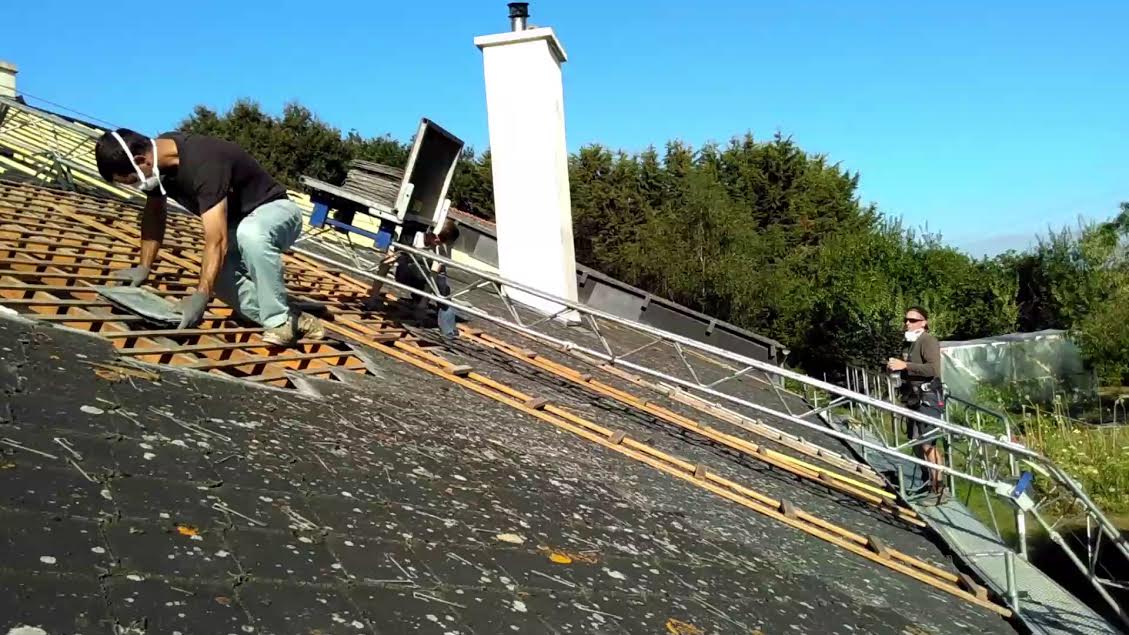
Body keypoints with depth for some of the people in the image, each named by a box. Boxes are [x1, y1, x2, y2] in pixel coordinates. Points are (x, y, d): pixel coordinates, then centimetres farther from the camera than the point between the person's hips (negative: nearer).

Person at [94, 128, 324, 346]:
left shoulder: (203, 164, -35)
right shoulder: (157, 154, -9)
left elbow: (216, 240, -40)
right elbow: (154, 213, 6)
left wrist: (200, 296, -43)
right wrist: (144, 267, 2)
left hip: (275, 210, -8)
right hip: (238, 220, 8)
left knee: (250, 233, -41)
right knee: (218, 275, -18)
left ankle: (281, 321, -28)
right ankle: (296, 321, -10)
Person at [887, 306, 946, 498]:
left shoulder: (928, 340, -11)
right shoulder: (910, 343, 18)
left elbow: (933, 369, -23)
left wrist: (905, 365, -24)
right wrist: (896, 367, 9)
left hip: (927, 398, -10)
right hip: (914, 399, 10)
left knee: (927, 443, -13)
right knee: (916, 442, 15)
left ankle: (939, 487, -7)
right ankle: (928, 480, 28)